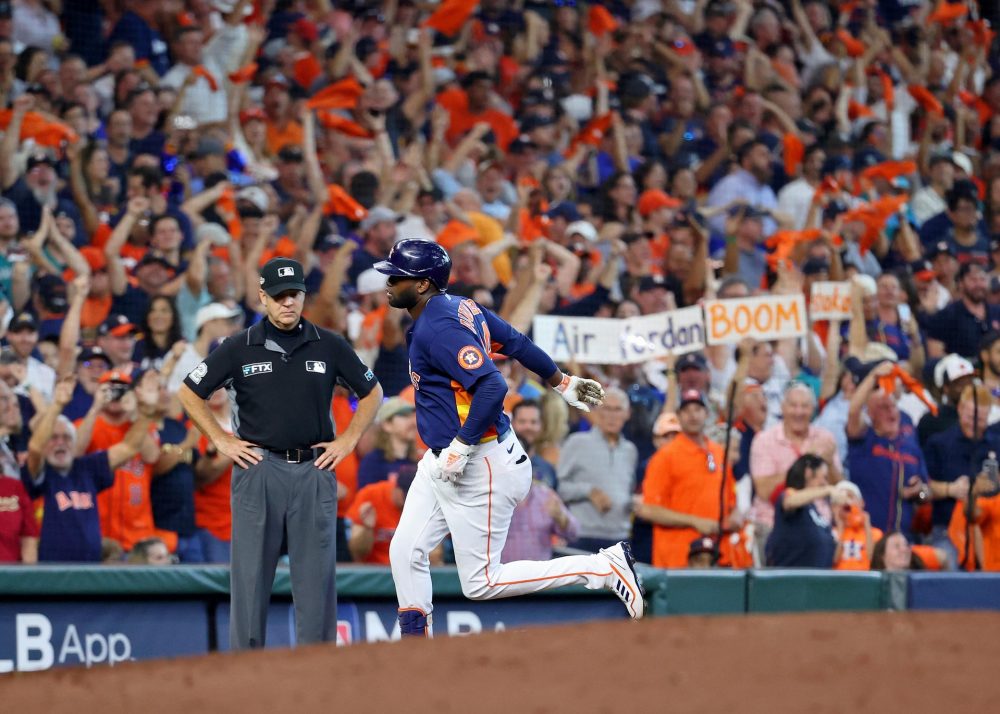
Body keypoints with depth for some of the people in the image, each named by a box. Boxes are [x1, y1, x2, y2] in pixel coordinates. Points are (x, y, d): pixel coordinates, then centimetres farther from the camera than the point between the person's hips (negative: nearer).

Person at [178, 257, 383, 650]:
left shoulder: (330, 346, 5)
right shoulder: (239, 348, 1)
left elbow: (371, 392, 17)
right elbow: (189, 393, 8)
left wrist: (348, 440, 7)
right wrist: (221, 441, 2)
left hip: (314, 470, 1)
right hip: (259, 468, -1)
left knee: (316, 573, 0)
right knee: (251, 573, -1)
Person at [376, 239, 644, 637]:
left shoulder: (438, 328, -22)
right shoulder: (460, 307, 8)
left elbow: (492, 387, -31)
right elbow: (517, 343, 18)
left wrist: (461, 447, -27)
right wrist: (562, 383, 29)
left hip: (480, 467, -10)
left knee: (480, 583, -5)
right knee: (405, 552, 7)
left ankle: (605, 567, -1)